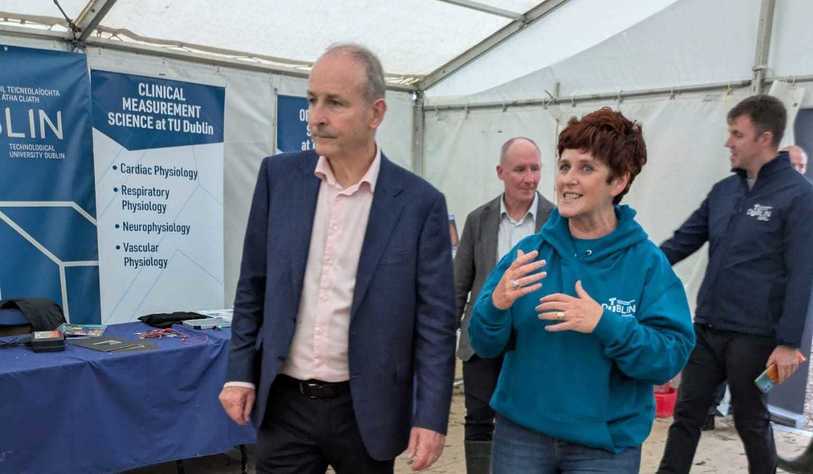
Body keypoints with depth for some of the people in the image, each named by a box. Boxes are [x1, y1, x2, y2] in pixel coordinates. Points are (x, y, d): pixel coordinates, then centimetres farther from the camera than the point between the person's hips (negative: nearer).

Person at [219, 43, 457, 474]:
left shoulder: (420, 202, -10)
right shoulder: (279, 176, -3)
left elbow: (436, 320, -7)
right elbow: (253, 285, 5)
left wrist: (431, 417, -9)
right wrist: (240, 372, 4)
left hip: (366, 408, -1)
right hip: (284, 404, 2)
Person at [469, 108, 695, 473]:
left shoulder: (647, 263, -9)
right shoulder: (529, 251, -3)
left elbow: (671, 358, -13)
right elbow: (485, 345, -2)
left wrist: (604, 323, -27)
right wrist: (497, 304, -23)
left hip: (606, 444, -2)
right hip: (520, 433, 2)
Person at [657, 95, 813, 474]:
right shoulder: (723, 191, 8)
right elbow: (682, 242, 11)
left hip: (753, 336, -5)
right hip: (706, 329, 5)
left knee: (751, 421, 12)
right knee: (687, 414, 11)